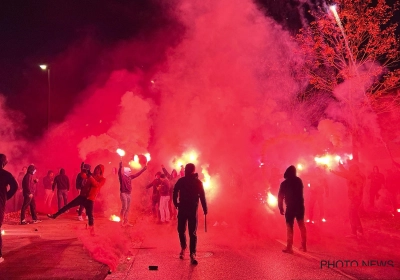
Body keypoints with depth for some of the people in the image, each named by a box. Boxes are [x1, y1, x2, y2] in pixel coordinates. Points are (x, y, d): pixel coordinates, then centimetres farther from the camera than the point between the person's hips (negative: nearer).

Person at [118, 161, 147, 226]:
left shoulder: (130, 177, 11)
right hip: (123, 193, -8)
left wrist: (143, 169, 22)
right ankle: (122, 221, -5)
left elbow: (137, 174, 21)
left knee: (127, 209, 9)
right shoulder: (122, 176, -8)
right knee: (124, 207, -14)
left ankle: (126, 221, 15)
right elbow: (119, 172, -29)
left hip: (128, 194, 8)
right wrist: (120, 167, -48)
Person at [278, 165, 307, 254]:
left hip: (290, 207, -4)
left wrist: (281, 208, -1)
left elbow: (280, 196, -8)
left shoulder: (284, 183, -10)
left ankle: (289, 247, 1)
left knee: (289, 227, 1)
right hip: (300, 206, 4)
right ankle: (304, 246, 21)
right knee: (302, 226, 15)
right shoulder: (299, 181, 2)